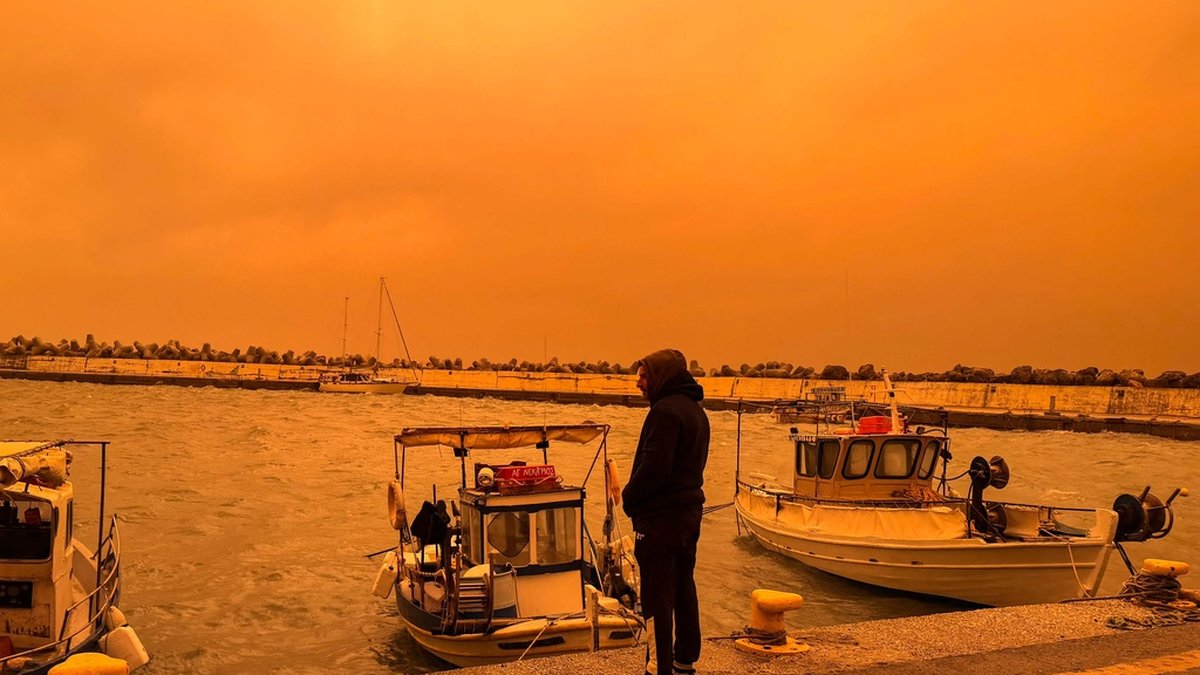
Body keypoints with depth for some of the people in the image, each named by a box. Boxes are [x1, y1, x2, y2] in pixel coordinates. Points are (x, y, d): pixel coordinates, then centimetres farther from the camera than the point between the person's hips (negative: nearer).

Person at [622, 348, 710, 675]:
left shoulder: (666, 410, -19)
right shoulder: (695, 410, 13)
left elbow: (654, 468, -25)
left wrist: (629, 497, -9)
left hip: (660, 516, -10)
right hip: (690, 510, 10)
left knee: (657, 597, -3)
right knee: (683, 587, 19)